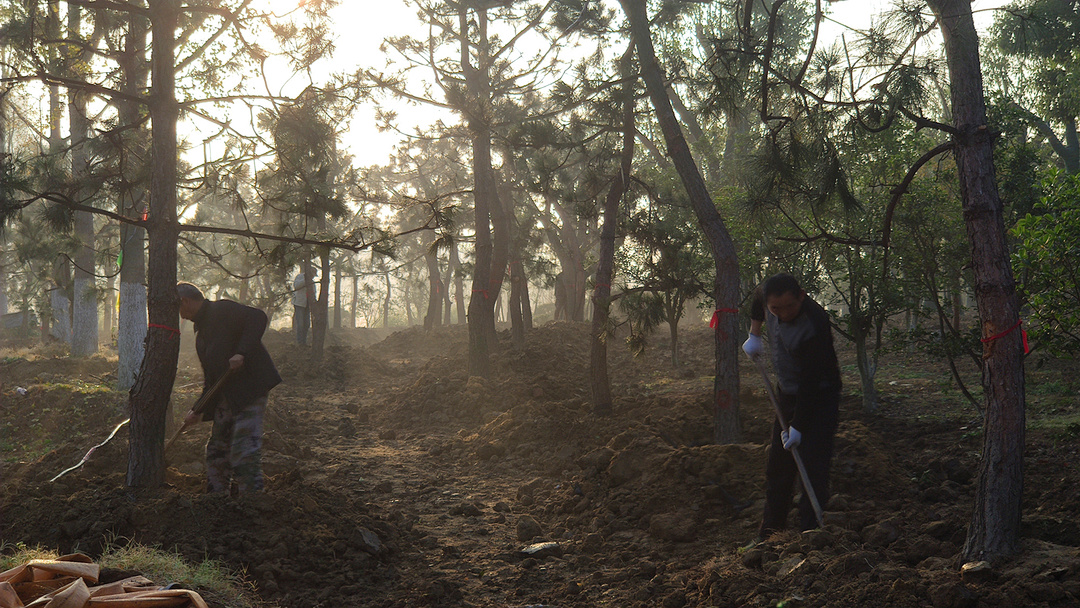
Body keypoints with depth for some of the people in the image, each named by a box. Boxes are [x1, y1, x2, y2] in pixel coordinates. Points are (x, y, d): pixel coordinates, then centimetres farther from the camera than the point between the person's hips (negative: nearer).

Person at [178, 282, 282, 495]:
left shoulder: (221, 310, -4)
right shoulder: (201, 329, 23)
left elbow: (257, 317, -20)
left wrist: (242, 353, -28)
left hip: (251, 388, -10)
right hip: (226, 396, 10)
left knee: (245, 451, -14)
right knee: (217, 449, 14)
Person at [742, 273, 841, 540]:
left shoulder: (815, 325, -31)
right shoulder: (767, 296, -10)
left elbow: (811, 382, -28)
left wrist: (798, 426, -25)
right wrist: (754, 334, 13)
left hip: (820, 398, -7)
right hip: (787, 395, 7)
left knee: (814, 471, -14)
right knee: (777, 469, 12)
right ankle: (769, 535, 22)